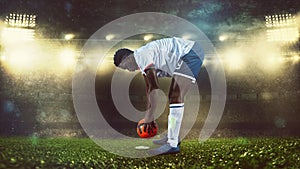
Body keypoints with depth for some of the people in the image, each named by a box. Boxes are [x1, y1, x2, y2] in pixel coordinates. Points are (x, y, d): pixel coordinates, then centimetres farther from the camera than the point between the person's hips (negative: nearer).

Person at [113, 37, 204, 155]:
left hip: (189, 53, -11)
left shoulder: (141, 55, -13)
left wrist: (149, 116, -12)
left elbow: (154, 87, -18)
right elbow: (150, 89, 22)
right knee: (174, 96, 15)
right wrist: (149, 117, 25)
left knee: (176, 97, -16)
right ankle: (173, 137, 24)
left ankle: (172, 144, -16)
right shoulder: (143, 63, 17)